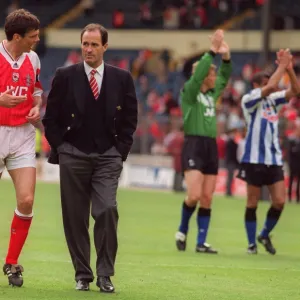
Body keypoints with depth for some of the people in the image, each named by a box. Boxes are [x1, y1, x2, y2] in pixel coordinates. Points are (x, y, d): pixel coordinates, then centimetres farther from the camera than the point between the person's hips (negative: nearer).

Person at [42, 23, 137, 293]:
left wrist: (121, 149, 2)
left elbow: (130, 118, 10)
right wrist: (59, 147, 0)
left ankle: (105, 275, -6)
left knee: (107, 210, -15)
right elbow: (51, 117, 7)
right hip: (73, 156, 1)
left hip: (108, 157, 0)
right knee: (75, 217, 2)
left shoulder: (122, 78, 4)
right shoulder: (65, 76, 2)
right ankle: (82, 275, 12)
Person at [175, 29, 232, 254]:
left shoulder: (212, 94, 15)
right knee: (194, 195, -15)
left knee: (207, 199, 3)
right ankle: (182, 231, 9)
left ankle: (201, 242, 5)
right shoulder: (189, 92, -3)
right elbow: (197, 75, -18)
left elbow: (224, 78, 20)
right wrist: (212, 52, -20)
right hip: (194, 145, -7)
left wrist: (226, 57, 4)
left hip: (211, 146, 7)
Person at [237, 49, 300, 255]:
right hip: (255, 159, -5)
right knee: (253, 203, 1)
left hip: (274, 159, 5)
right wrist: (282, 66, -13)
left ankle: (265, 235, 17)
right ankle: (252, 243, 10)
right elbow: (270, 87, -21)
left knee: (279, 201, -3)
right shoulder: (248, 100, -6)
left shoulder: (273, 100, 12)